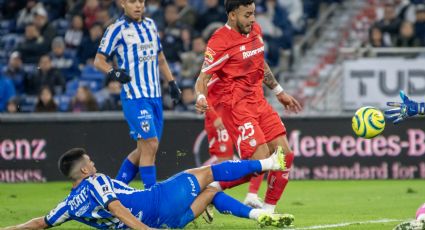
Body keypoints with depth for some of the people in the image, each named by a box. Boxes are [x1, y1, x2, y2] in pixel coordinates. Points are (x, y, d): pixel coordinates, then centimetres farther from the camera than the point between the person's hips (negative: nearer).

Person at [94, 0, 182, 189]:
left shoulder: (150, 25, 14)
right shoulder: (117, 29, -4)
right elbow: (99, 60, -3)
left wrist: (172, 83, 19)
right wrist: (113, 72, -22)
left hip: (155, 95, 7)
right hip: (134, 96, -7)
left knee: (145, 148, 9)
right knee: (150, 143, -16)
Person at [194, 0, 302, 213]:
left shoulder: (255, 30, 9)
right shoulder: (220, 41, -16)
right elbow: (203, 77, -17)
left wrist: (279, 92, 28)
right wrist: (201, 97, -37)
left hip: (258, 101, 8)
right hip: (236, 106, -8)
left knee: (285, 154, 2)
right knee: (260, 161, -18)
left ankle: (268, 210, 13)